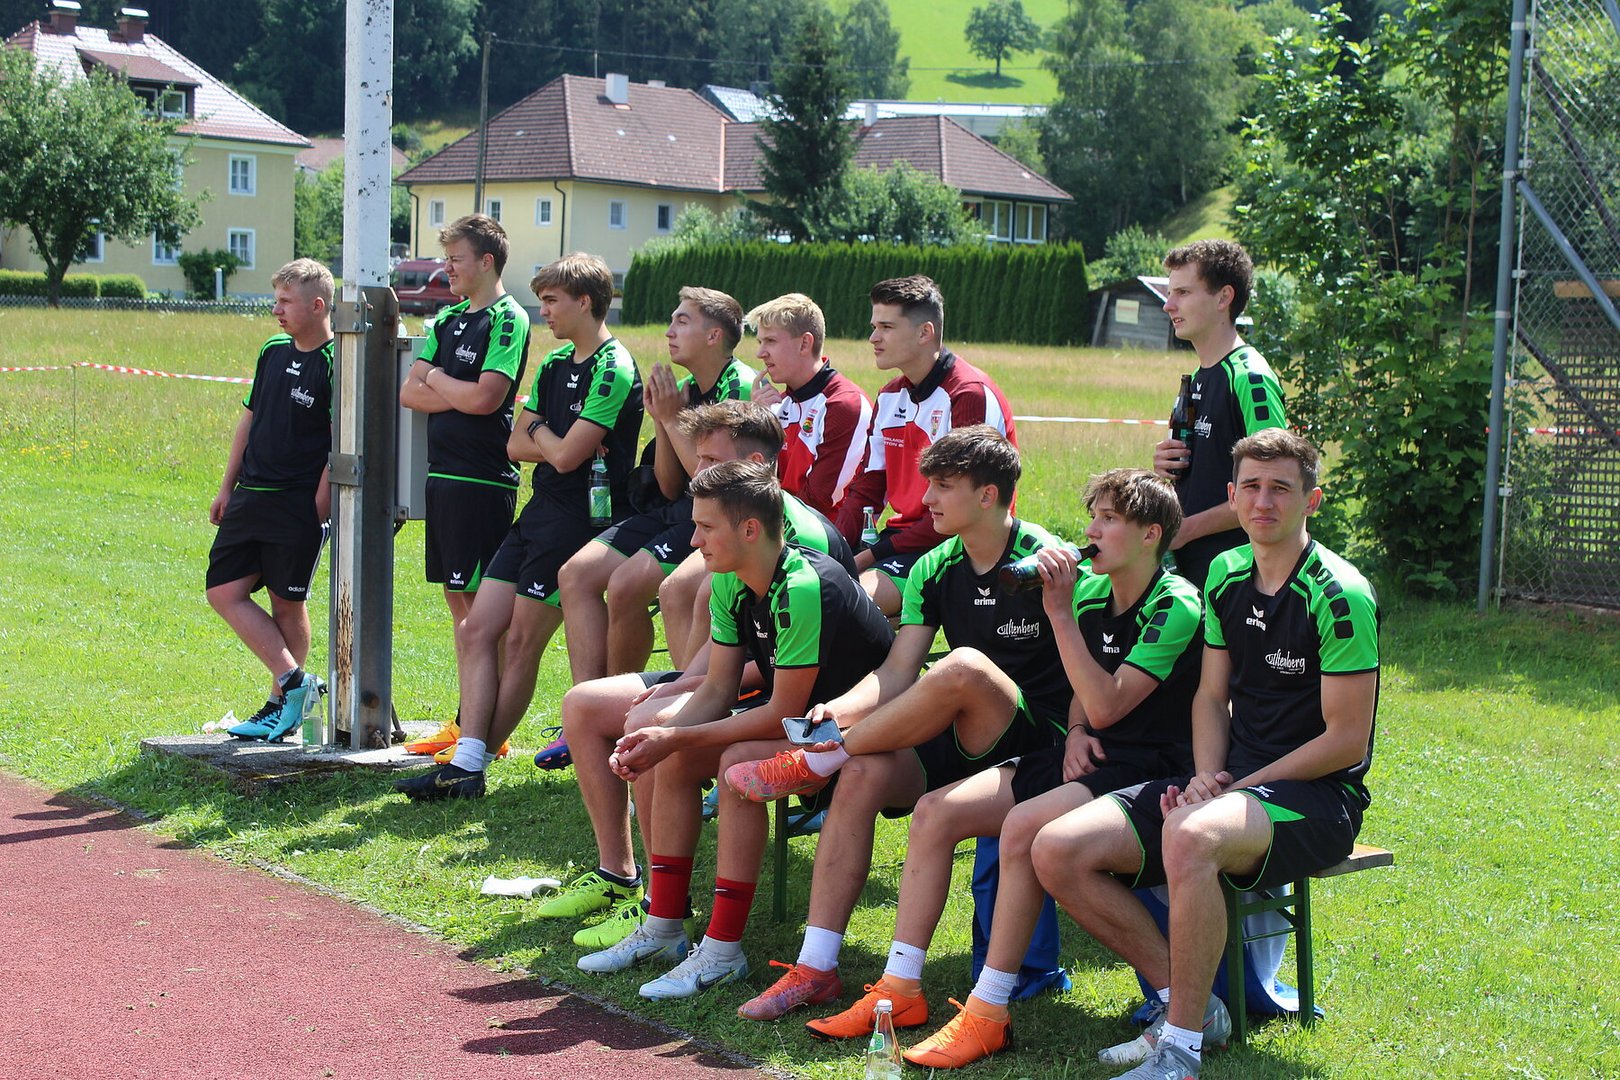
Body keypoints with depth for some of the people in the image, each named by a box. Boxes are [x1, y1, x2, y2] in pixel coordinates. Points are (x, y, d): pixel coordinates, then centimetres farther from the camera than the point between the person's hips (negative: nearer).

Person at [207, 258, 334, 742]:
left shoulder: (336, 364, -12)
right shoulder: (273, 351, 10)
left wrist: (317, 511, -15)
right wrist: (227, 487, 17)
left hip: (299, 505, -8)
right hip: (250, 497, 8)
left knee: (287, 604, 0)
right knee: (224, 592, 2)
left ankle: (281, 702, 12)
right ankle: (293, 682, 3)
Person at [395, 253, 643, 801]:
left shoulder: (613, 369, -13)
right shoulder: (555, 364, 16)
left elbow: (566, 456, -19)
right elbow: (516, 445, 13)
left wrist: (540, 432, 1)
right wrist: (556, 442, -6)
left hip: (581, 517, -9)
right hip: (541, 510, 9)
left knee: (522, 642, -3)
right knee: (477, 630, 2)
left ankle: (473, 763, 7)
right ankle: (466, 764, -1)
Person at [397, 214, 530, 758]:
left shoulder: (507, 320, -8)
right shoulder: (447, 320, 16)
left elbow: (485, 397, -19)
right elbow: (409, 392, 9)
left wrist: (437, 380, -2)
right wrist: (460, 394, -7)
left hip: (483, 481, -8)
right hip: (444, 473, 8)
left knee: (479, 601, -7)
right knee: (457, 597, 11)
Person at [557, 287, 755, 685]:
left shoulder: (739, 388, -14)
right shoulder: (685, 390, 10)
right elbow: (670, 488, 11)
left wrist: (673, 420, -13)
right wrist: (661, 419, -1)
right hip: (678, 511, 9)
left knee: (625, 586, -25)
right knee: (576, 574, -4)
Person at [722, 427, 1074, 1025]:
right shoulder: (935, 570, 8)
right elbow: (896, 673, -1)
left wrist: (1075, 745, -24)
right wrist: (841, 709, -19)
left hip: (1037, 740, -6)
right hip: (959, 741, 6)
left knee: (964, 666, -34)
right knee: (864, 775, -23)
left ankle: (813, 763, -17)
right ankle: (816, 969, -23)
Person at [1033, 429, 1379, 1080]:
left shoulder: (1339, 596, -12)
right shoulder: (1227, 574, 10)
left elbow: (1346, 739, -13)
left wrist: (1235, 790, -13)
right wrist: (1205, 779, -4)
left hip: (1318, 795, -7)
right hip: (1229, 780, 7)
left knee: (1189, 837, -41)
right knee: (1057, 850, -11)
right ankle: (1182, 1000, 0)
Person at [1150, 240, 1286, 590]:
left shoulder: (1250, 377, -13)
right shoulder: (1197, 377, 15)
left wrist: (1188, 528, -16)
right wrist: (1167, 465, 4)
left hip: (1230, 572, -8)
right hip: (1187, 564, 8)